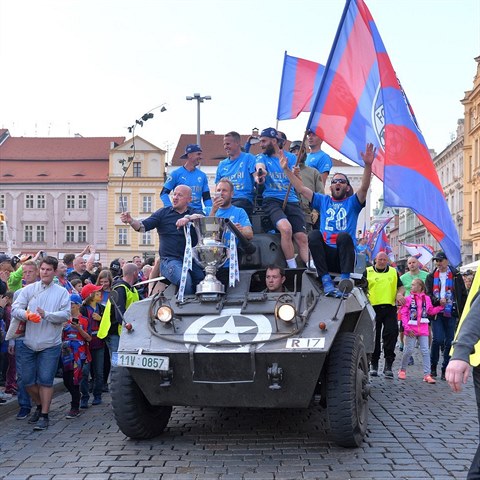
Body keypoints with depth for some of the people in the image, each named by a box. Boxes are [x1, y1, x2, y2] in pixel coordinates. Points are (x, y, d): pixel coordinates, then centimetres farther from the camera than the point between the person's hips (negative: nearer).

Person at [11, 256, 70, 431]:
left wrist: (46, 315, -22)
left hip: (50, 344, -3)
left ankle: (44, 416, 7)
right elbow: (15, 309, -4)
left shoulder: (62, 292, 1)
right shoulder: (29, 289, 5)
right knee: (28, 380, 8)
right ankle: (40, 406, 32)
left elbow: (66, 314, -8)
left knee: (45, 380, -4)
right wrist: (27, 314, -25)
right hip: (29, 343, 3)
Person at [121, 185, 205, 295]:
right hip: (170, 260, -1)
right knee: (185, 280, -32)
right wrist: (130, 221, -17)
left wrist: (188, 218, -29)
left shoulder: (195, 213, 14)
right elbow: (143, 226, 3)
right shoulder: (163, 213, 14)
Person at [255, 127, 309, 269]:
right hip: (272, 200, -3)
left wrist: (286, 168, -14)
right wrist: (260, 173, -39)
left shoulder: (290, 157, 15)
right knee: (286, 228, -29)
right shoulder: (262, 157, 11)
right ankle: (293, 268, -22)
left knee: (301, 237, -10)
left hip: (291, 200, 3)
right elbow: (260, 168, -14)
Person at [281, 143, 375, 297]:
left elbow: (364, 187, -4)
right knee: (314, 234, -27)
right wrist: (287, 169, 10)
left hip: (344, 255, -2)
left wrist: (368, 165, -20)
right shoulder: (323, 201, 24)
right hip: (326, 256, 2)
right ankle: (326, 280, -32)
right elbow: (301, 188, 18)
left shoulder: (352, 202, 15)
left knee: (344, 236, -33)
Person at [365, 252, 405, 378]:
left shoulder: (393, 272, 16)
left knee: (391, 333, -9)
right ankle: (374, 365, 16)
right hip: (373, 308, -1)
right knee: (374, 337, 4)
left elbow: (401, 286, 17)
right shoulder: (368, 272, 9)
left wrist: (400, 294, -5)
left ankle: (388, 365, -3)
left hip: (390, 308, 1)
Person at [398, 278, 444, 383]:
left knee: (425, 351, 1)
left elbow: (430, 311, 14)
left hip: (423, 329, 3)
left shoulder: (426, 298, 5)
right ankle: (402, 370, 23)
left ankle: (427, 374, 4)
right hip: (411, 329, -3)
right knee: (409, 350, 4)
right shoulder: (408, 298, -4)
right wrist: (407, 328, -12)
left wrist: (441, 307, 1)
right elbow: (403, 314, -7)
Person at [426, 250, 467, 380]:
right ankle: (433, 368, 5)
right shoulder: (431, 277, 10)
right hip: (437, 314, 0)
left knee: (449, 342, 2)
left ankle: (445, 370, 11)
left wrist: (463, 312, -1)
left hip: (451, 313, 0)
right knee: (437, 339, -11)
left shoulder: (456, 275, 5)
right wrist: (438, 300, -16)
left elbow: (463, 295, 5)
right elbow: (428, 294, 4)